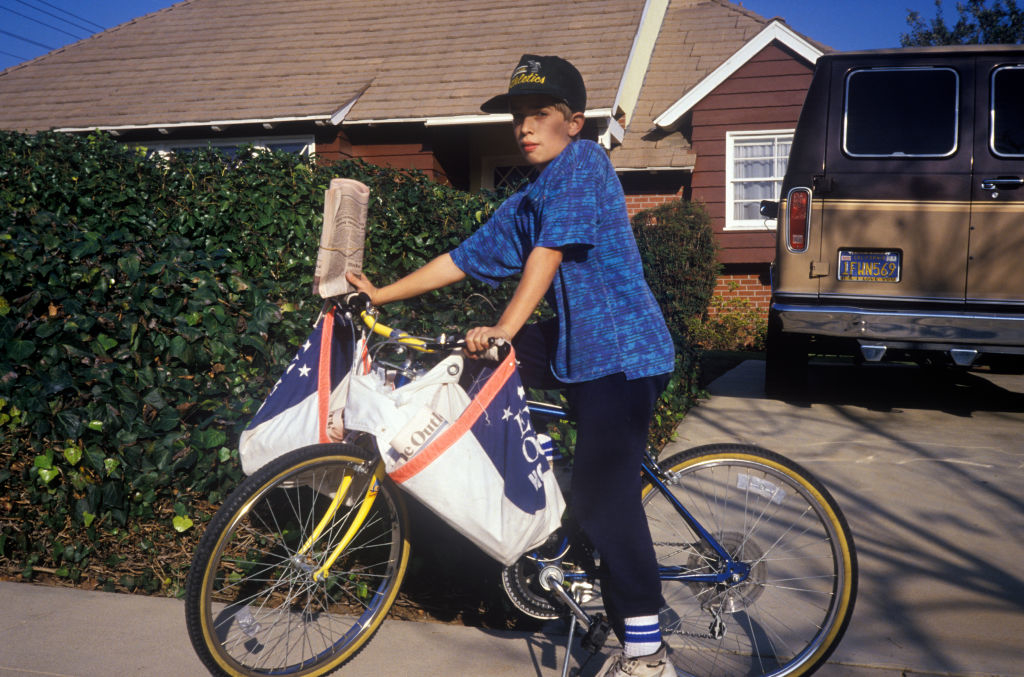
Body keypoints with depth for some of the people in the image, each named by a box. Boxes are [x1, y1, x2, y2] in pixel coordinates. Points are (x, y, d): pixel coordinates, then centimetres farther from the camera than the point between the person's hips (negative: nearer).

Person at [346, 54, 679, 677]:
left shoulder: (583, 161, -9)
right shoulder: (524, 205, 16)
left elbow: (548, 256, -19)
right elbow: (463, 260, 18)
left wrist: (505, 329, -25)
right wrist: (380, 294, 18)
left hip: (624, 352, -9)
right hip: (577, 347, 9)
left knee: (604, 495, -10)